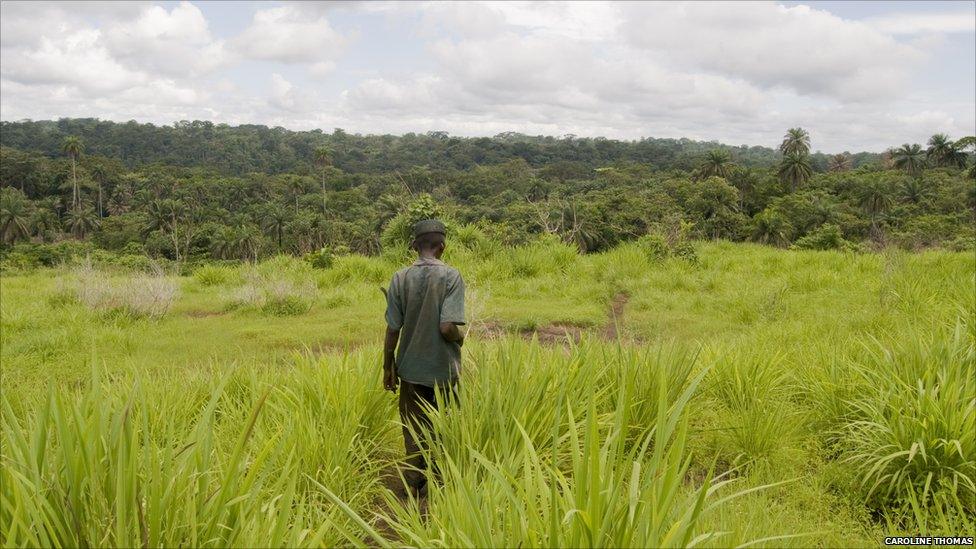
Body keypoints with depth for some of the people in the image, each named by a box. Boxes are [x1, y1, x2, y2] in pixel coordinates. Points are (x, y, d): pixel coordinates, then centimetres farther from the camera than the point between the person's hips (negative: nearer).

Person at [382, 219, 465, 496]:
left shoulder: (400, 278, -5)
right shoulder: (451, 277, -14)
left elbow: (393, 329, -4)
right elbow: (448, 327, -22)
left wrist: (388, 367, 7)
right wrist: (460, 338, 1)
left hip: (410, 368, 2)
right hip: (443, 369, -2)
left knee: (414, 428, 15)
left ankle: (415, 484, 25)